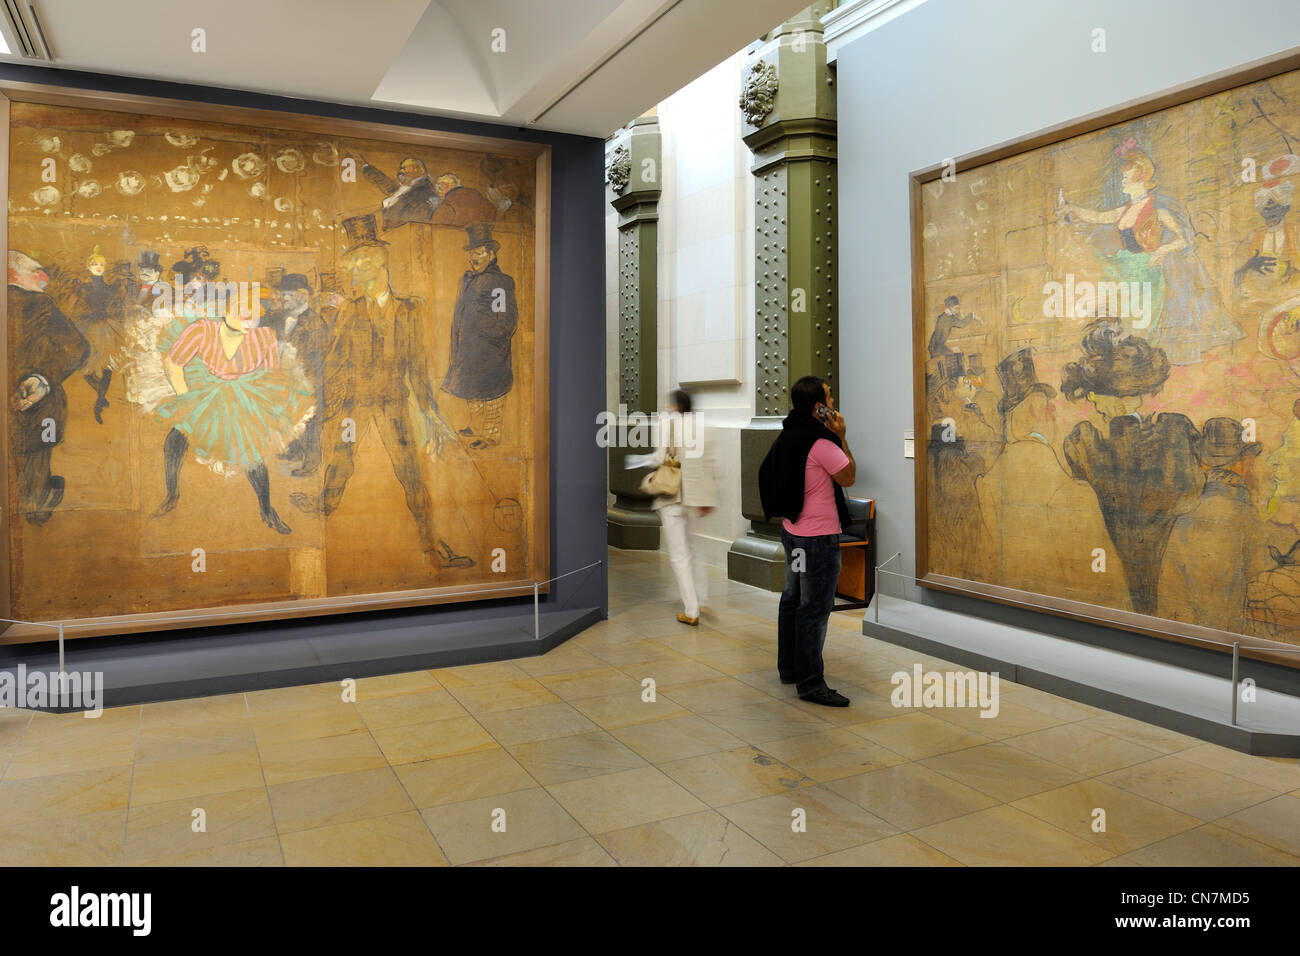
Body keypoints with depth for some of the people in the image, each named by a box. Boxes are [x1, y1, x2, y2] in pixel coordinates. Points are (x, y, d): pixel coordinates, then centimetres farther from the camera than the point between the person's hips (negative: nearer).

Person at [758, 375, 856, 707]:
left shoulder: (788, 435, 8)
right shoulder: (820, 442, -21)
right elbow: (848, 477, -11)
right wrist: (841, 436, -8)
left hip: (792, 530, 10)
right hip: (819, 537, -10)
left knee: (793, 599, 18)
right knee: (815, 609, -4)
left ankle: (789, 668, 30)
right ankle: (810, 683, 1)